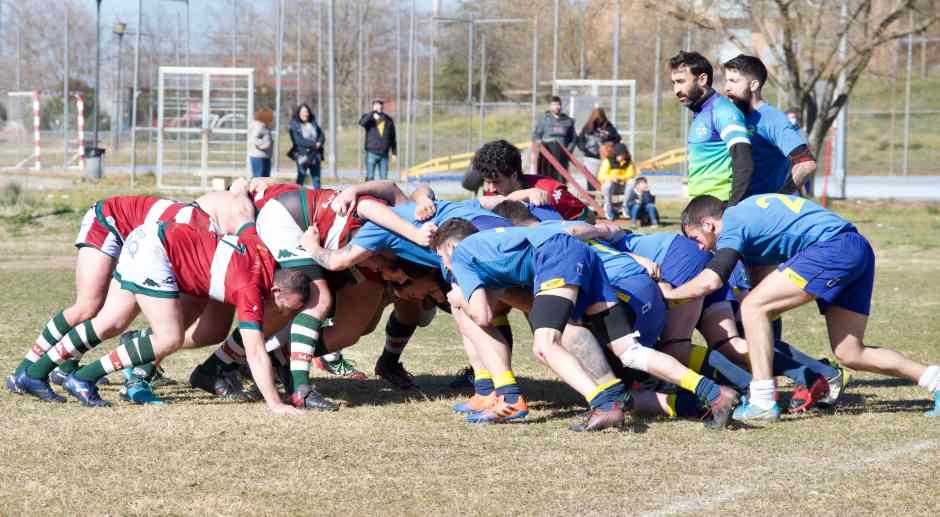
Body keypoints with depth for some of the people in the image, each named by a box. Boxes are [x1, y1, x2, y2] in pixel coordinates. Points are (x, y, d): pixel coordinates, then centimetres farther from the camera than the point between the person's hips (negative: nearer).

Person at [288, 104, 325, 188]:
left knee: (316, 178, 7)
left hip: (315, 155, 5)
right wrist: (313, 144, -16)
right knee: (301, 178, -4)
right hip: (302, 155, -5)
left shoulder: (313, 123, 11)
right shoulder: (294, 125, -4)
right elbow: (298, 140, -14)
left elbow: (321, 135, 10)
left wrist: (319, 143, -12)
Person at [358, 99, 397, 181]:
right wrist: (373, 112, -22)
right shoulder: (368, 117, 3)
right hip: (372, 153, -3)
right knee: (370, 177, -5)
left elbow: (393, 137, 14)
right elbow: (362, 123, -21)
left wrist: (394, 152, 10)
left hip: (384, 154, 3)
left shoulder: (388, 120, 10)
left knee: (384, 178, 3)